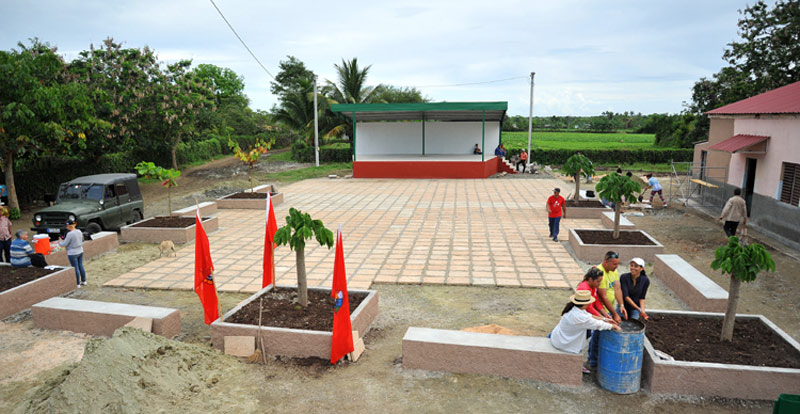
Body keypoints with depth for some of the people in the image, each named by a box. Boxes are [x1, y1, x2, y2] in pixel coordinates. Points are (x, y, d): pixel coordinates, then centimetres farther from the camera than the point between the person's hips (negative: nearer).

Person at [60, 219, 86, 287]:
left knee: (75, 269, 2)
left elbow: (64, 244, -15)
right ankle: (83, 281, 26)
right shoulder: (79, 231, 3)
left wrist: (60, 243, 7)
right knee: (81, 266, 17)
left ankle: (77, 284, 10)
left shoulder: (70, 234, -21)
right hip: (80, 252, 8)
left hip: (73, 254, -8)